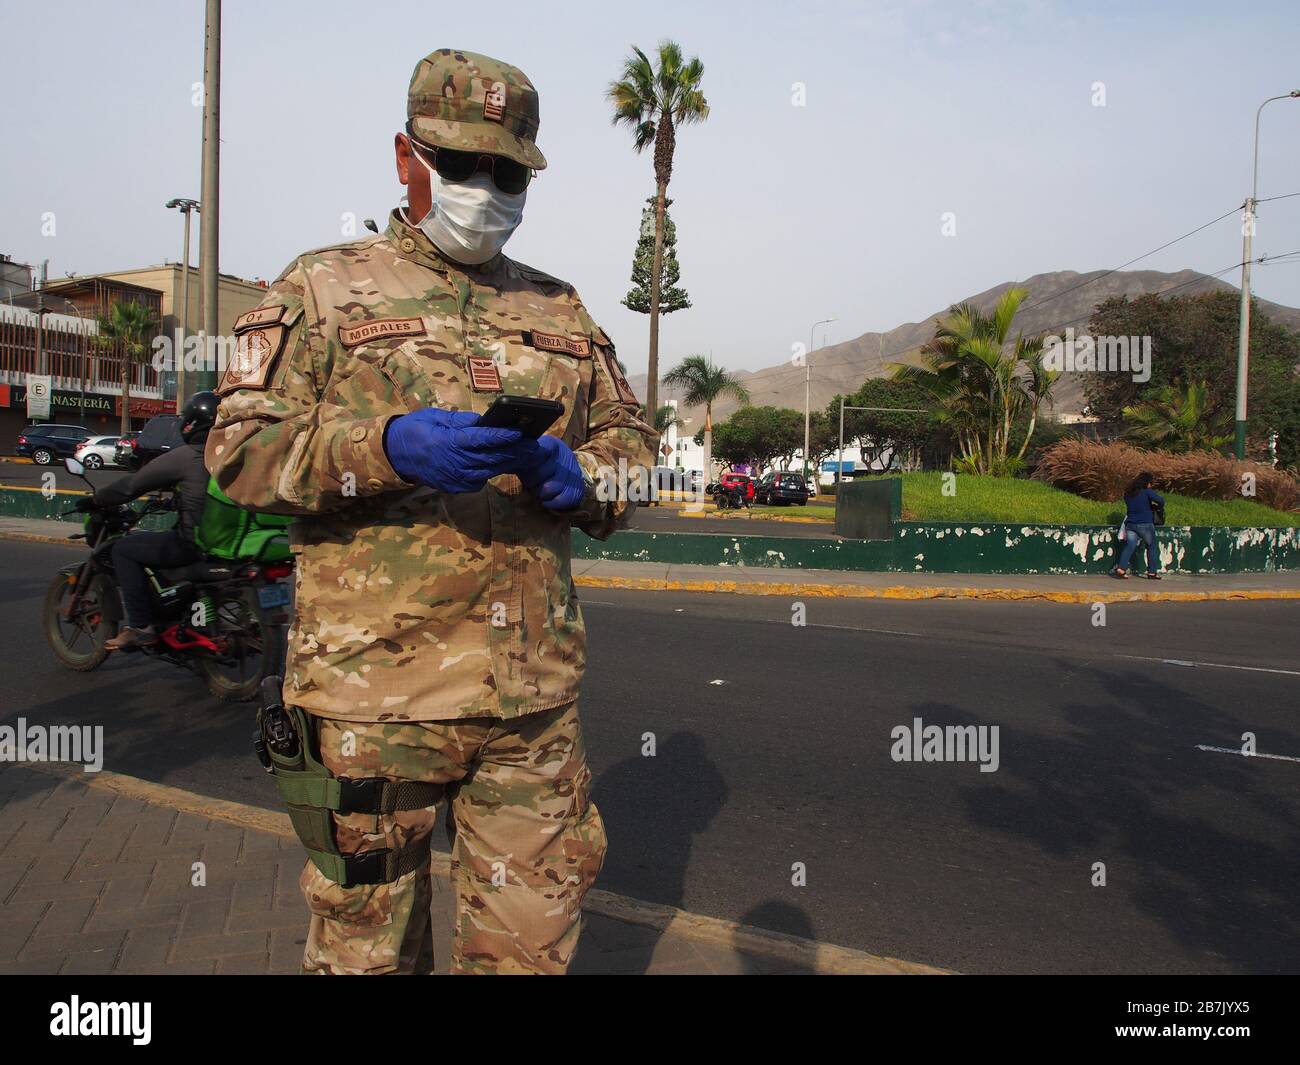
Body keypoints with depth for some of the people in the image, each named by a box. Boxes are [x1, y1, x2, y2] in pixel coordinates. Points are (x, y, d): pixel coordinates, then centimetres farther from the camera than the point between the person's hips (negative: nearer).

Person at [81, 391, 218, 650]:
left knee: (124, 549, 4)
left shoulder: (184, 456, -11)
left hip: (193, 542, -8)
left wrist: (94, 500, 9)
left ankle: (141, 626, -1)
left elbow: (133, 484, -5)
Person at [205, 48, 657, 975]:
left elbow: (633, 441, 18)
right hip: (374, 685, -3)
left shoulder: (560, 308, 17)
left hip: (538, 690, 3)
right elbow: (241, 450, -3)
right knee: (367, 941, 12)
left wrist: (575, 474, -5)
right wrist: (386, 446, -20)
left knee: (534, 939, 13)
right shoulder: (323, 289, 6)